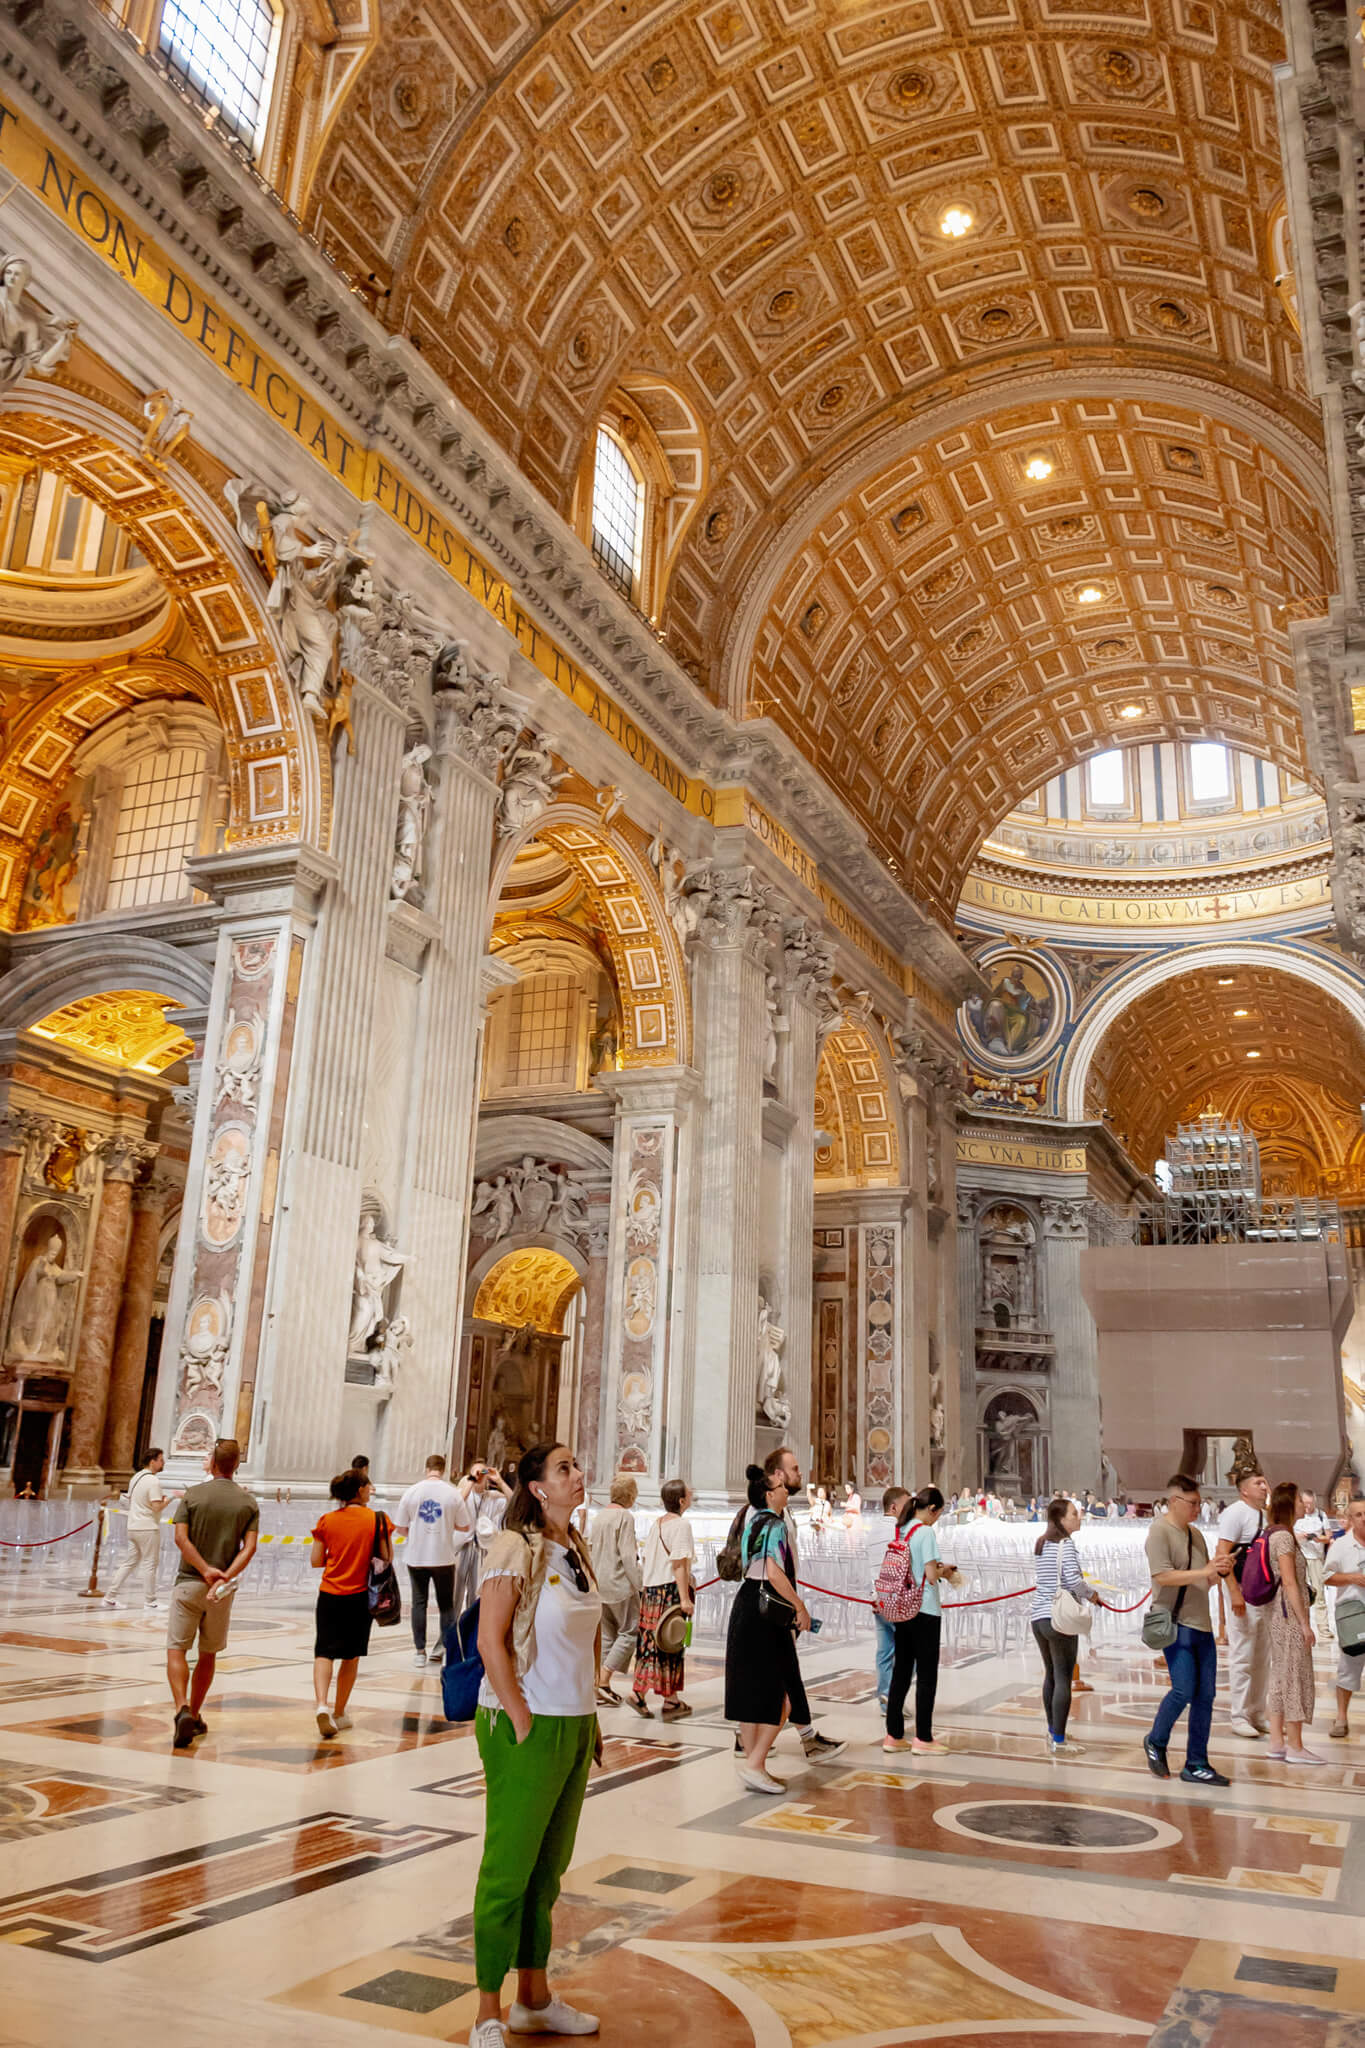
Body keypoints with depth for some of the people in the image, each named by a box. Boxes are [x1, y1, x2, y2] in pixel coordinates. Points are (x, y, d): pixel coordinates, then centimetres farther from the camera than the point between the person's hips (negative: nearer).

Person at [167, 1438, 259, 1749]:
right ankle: (195, 1716, 25)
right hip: (223, 1589, 2)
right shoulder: (249, 1502, 1)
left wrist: (205, 1570, -14)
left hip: (189, 1582, -2)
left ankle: (182, 1709, -19)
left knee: (176, 1649, 1)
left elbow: (181, 1538, -12)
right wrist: (225, 1577, -14)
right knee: (208, 1654, 16)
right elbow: (249, 1548, -9)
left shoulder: (192, 1495, -2)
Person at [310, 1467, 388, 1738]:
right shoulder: (378, 1519, -7)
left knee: (324, 1652, 3)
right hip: (359, 1596, -1)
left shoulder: (327, 1521, -1)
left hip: (329, 1594, 1)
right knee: (351, 1656, 14)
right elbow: (387, 1558, -4)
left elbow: (315, 1561, 3)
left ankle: (322, 1705, -19)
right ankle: (339, 1713, 22)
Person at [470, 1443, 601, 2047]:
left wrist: (589, 1716, 12)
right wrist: (522, 1722, -16)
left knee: (548, 1867, 15)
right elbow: (490, 1641, -16)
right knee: (508, 1869, 3)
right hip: (526, 1727, -7)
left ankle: (534, 1998, 28)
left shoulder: (578, 1551, 9)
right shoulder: (515, 1548, -14)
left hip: (575, 1726, 7)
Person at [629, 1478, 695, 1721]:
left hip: (650, 1590, 7)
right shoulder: (681, 1524, -11)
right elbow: (679, 1564, -17)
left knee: (650, 1643, 11)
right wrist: (684, 1598, -17)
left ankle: (638, 1692, 8)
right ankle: (671, 1701, 5)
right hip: (671, 1590, -7)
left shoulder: (656, 1523, 13)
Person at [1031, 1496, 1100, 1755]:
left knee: (1051, 1675, 18)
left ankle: (1053, 1733, 28)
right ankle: (1058, 1742, 0)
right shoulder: (1066, 1544, -12)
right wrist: (1091, 1594, -3)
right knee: (1063, 1678, -2)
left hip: (1039, 1618, 8)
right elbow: (1073, 1580, -21)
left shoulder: (1042, 1544, 13)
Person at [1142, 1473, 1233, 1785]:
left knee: (1205, 1694, 6)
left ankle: (1196, 1764, 14)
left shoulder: (1195, 1534, 17)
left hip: (1201, 1622, 8)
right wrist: (1205, 1571, -21)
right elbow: (1162, 1575, -19)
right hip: (1174, 1622, -8)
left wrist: (1220, 1570, 0)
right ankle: (1156, 1742, 13)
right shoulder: (1159, 1531, -9)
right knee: (1184, 1690, -12)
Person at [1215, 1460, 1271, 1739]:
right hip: (1244, 1593, -8)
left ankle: (1257, 1715, 23)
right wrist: (1234, 1593, -24)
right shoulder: (1236, 1512, -12)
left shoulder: (1265, 1515, 14)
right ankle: (1239, 1717, 6)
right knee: (1242, 1658, -3)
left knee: (1262, 1658, 13)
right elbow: (1223, 1554, -18)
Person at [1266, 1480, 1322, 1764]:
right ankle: (1295, 1747, 2)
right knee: (1295, 1677, -4)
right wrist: (1305, 1623, -17)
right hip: (1289, 1615, -10)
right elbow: (1289, 1583, -19)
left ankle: (1277, 1743, 15)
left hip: (1280, 1616, 10)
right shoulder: (1284, 1537, -16)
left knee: (1282, 1678, 11)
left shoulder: (1277, 1535, 14)